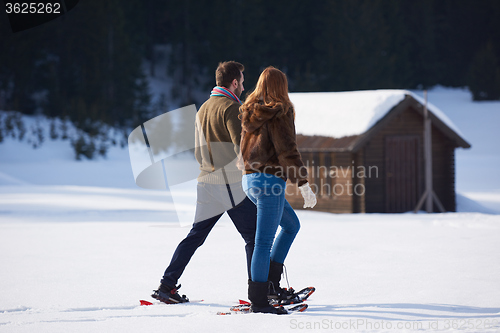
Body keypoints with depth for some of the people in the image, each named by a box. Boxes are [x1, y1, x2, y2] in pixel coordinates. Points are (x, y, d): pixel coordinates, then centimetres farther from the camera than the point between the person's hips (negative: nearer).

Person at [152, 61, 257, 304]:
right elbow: (242, 147, -19)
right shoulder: (231, 107, -10)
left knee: (195, 235, 11)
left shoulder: (203, 108, 16)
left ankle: (167, 285, 7)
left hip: (206, 183, 8)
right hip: (232, 183, -8)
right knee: (254, 236, 1)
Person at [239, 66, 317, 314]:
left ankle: (270, 281, 19)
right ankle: (259, 300, -6)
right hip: (270, 181, -9)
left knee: (292, 224, 24)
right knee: (264, 242, -7)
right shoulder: (279, 114, -12)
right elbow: (287, 151, -18)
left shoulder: (250, 113, 12)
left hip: (250, 180, 9)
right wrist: (303, 184, -17)